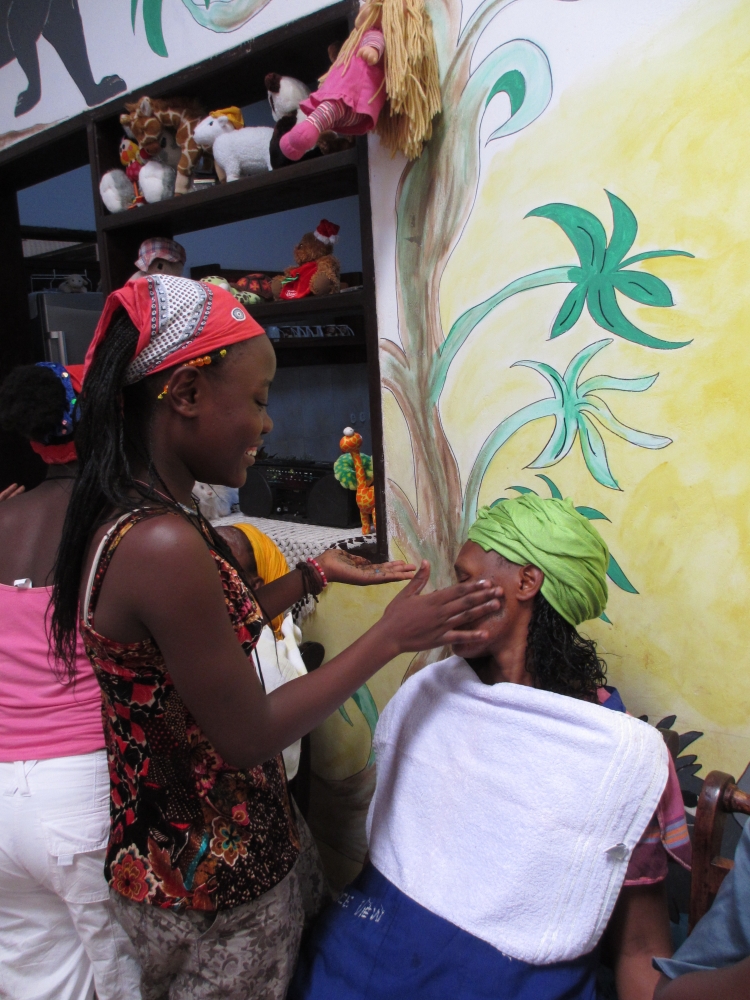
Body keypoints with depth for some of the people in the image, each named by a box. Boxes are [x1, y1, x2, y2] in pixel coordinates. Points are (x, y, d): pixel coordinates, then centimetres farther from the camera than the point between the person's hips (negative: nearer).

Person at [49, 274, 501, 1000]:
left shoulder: (129, 513, -2)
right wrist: (392, 635, -19)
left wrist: (313, 575, 6)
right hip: (211, 886, -8)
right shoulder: (163, 547, -32)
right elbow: (248, 735, -24)